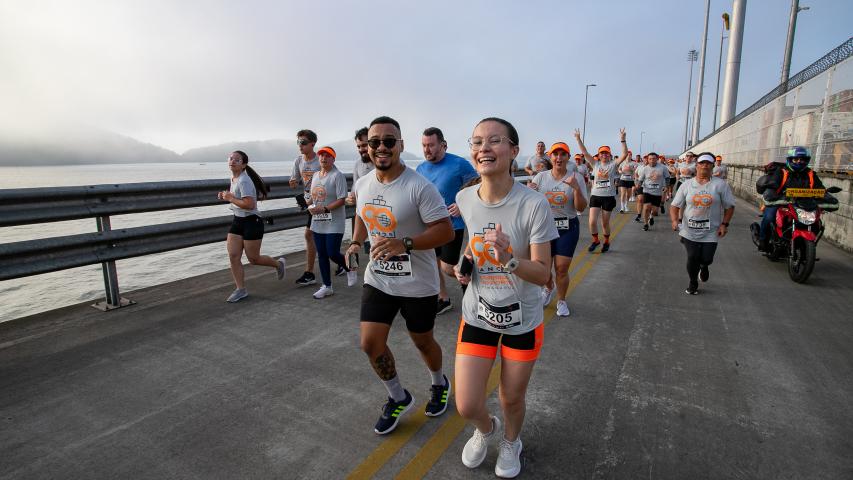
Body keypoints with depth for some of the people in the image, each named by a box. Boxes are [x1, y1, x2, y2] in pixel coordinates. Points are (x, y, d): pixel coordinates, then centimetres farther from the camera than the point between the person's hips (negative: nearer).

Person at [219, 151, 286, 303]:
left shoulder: (244, 181, -20)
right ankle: (241, 290, 10)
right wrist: (226, 196, 7)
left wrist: (230, 198, -19)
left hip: (251, 222, -9)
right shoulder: (233, 179, 10)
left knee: (253, 259, 3)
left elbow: (249, 204, -28)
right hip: (237, 221, 9)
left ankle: (278, 264, 30)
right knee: (233, 256, 1)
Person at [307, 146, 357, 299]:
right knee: (322, 255, 10)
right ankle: (326, 286, 21)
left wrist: (324, 209, -23)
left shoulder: (337, 176, -11)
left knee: (333, 254, -9)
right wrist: (311, 206, 1)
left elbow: (342, 200, -17)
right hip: (318, 223, 7)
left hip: (334, 224, -7)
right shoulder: (316, 175, 13)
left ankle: (350, 269, 22)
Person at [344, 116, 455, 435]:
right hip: (377, 279, 5)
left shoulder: (420, 188, -21)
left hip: (417, 285, -5)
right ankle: (398, 398, 29)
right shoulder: (362, 185, 1)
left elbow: (446, 231, -22)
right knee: (371, 343, 2)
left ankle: (439, 384, 47)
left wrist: (405, 244, -34)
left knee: (423, 342, 13)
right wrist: (356, 243, 3)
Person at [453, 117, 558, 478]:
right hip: (477, 314, 3)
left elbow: (542, 274, -18)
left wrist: (508, 259, -38)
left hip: (523, 319, -2)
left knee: (512, 399, 17)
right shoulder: (464, 199, -9)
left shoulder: (534, 204, -21)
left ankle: (511, 441, 53)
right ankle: (487, 430, 42)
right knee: (467, 406, 3)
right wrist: (465, 262, -7)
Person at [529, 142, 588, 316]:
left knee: (562, 268, -2)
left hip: (568, 228, -2)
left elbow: (581, 208, -8)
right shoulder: (541, 177, 0)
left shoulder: (576, 177, -5)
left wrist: (576, 188, -24)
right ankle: (549, 288, 43)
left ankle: (561, 300, 23)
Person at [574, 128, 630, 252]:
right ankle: (595, 240, 17)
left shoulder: (613, 164, 1)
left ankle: (606, 242, 30)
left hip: (608, 197, -1)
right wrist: (578, 139, -6)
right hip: (595, 196, 2)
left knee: (605, 223, 7)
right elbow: (585, 153, 1)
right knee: (592, 221, -8)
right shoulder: (595, 164, 6)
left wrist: (622, 139, -21)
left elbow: (625, 154, -12)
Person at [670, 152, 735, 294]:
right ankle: (693, 283, 23)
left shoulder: (720, 185, 0)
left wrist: (724, 224, -5)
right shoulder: (686, 185, 2)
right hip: (690, 231, 0)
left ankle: (703, 267, 40)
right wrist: (674, 220, -15)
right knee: (692, 258, -3)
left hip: (711, 232, 0)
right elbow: (675, 205, 2)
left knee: (706, 259, 0)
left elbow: (729, 206, 5)